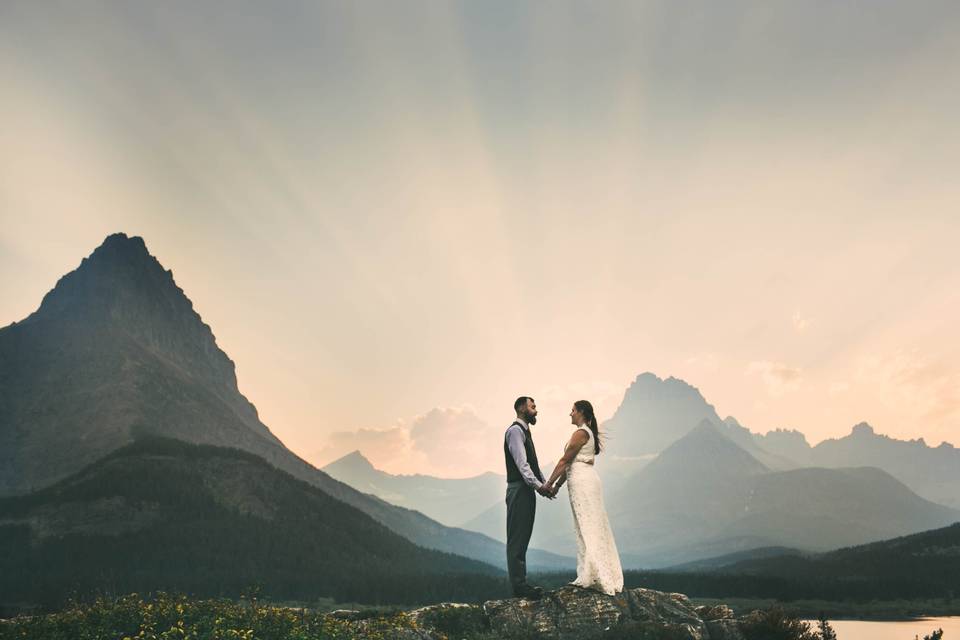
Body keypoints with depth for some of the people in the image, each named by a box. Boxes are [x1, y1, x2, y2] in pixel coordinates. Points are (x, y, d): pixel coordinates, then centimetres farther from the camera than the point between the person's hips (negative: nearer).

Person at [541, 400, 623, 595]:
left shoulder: (581, 433, -12)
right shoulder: (588, 432, 18)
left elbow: (565, 461, -11)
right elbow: (570, 464, 19)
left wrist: (549, 484, -6)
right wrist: (558, 485, 18)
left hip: (582, 482, -10)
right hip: (588, 480, 10)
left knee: (586, 528, -6)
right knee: (593, 528, 10)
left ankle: (591, 577, -3)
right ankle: (605, 576, 14)